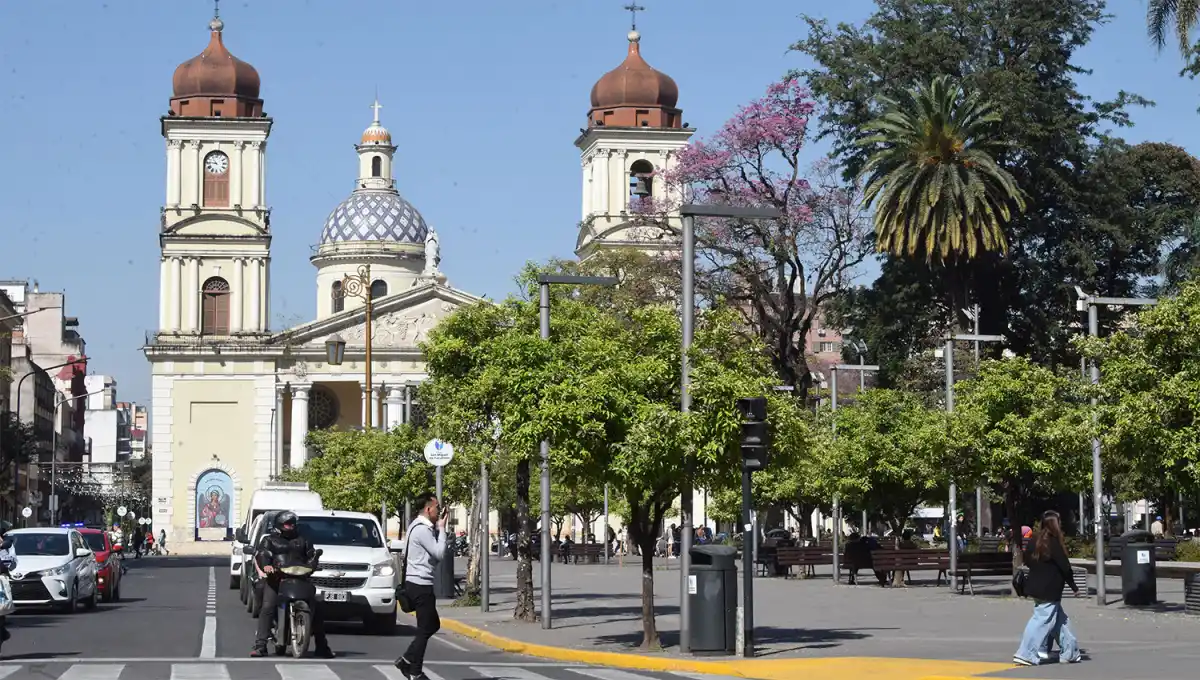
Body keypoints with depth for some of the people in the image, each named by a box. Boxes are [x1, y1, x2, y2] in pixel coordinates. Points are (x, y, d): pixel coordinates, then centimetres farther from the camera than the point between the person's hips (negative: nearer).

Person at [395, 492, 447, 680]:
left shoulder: (420, 526, 14)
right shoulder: (422, 529, -18)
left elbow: (434, 553, 13)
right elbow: (440, 553, -20)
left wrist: (438, 528, 4)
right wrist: (441, 529, -12)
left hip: (417, 583, 10)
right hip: (421, 585, -10)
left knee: (433, 625, 19)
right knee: (425, 629, -2)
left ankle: (407, 659, 19)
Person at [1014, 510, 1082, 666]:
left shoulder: (1035, 541, 9)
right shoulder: (1054, 543, -15)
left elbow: (1027, 561, 16)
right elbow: (1065, 566, -13)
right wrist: (1074, 586, -3)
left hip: (1036, 588, 9)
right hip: (1049, 591, -9)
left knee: (1060, 619, 16)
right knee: (1042, 620, -7)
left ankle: (1069, 652, 22)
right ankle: (1025, 655, -10)